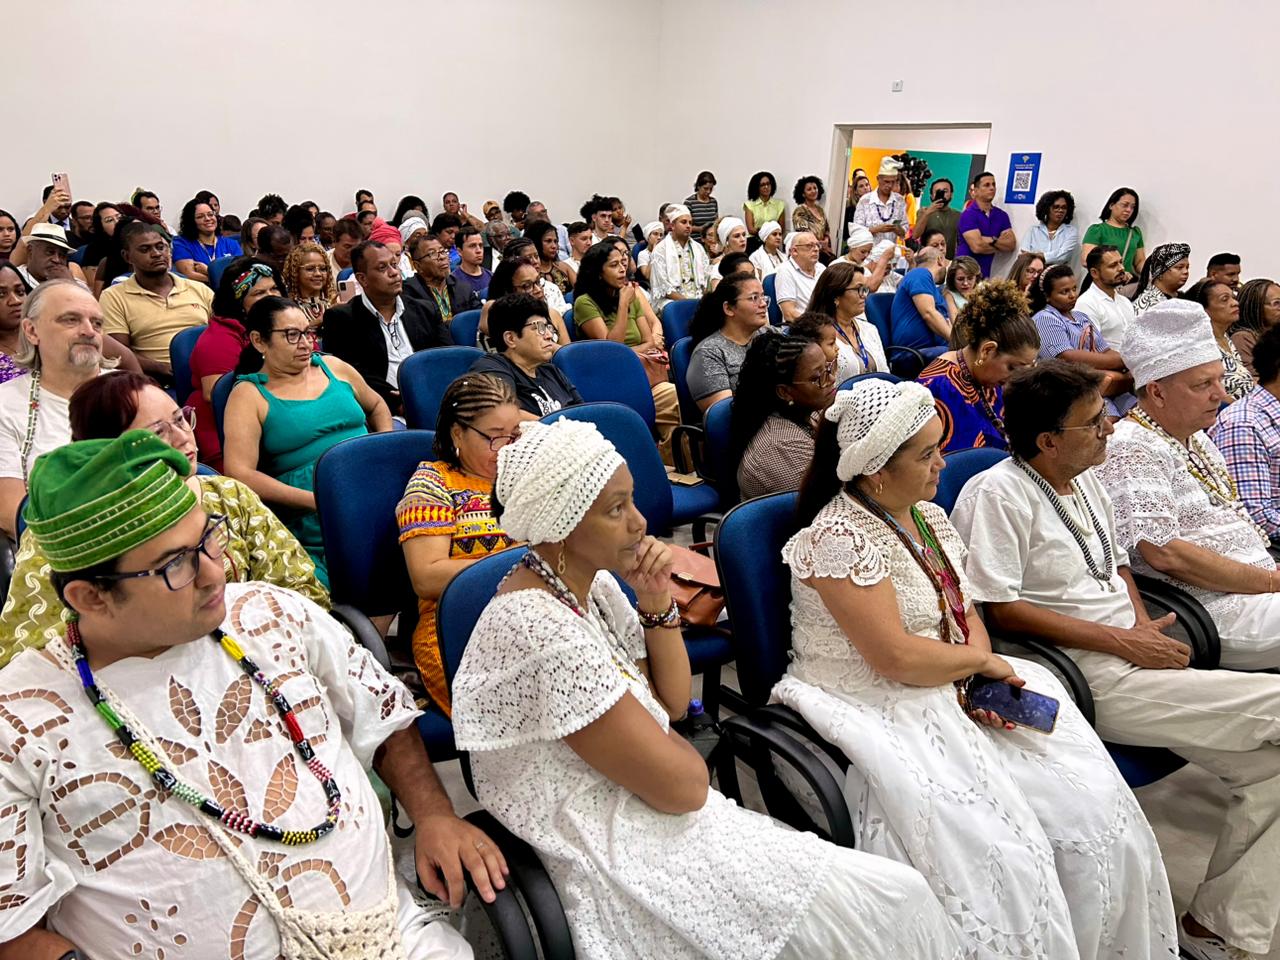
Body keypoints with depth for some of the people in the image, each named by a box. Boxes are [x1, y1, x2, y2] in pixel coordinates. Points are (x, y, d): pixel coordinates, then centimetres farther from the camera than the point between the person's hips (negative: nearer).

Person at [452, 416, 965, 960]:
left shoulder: (591, 583, 1)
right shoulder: (540, 629, -27)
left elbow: (674, 700, 8)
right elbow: (683, 786, -22)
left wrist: (656, 601, -6)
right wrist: (682, 752, 0)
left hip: (634, 813, 8)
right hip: (610, 855, -8)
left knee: (895, 891, 1)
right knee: (891, 903, -7)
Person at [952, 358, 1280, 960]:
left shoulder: (1084, 481, 15)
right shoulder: (996, 494, -14)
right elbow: (1000, 608, -18)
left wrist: (1144, 625, 3)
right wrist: (1125, 642, -16)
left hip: (1135, 662, 9)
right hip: (1087, 678, -9)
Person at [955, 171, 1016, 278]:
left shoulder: (1001, 215, 10)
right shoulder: (968, 215, -8)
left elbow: (1012, 245, 2)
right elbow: (977, 246, -18)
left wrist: (992, 240, -14)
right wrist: (1001, 244, -2)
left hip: (985, 273, 5)